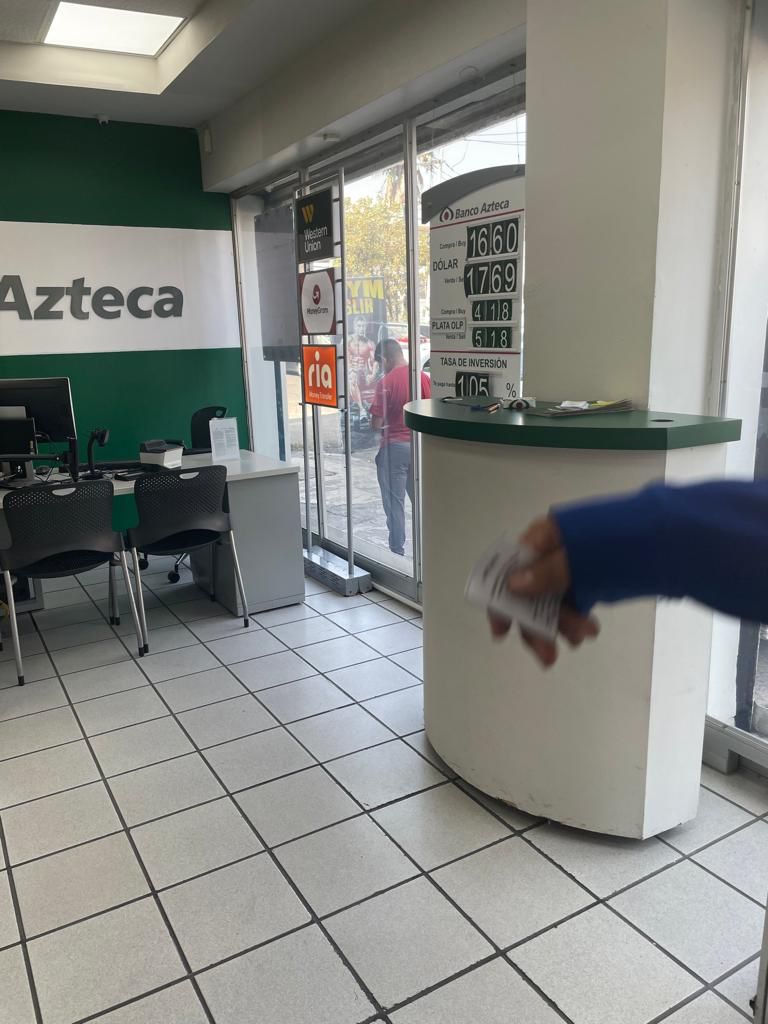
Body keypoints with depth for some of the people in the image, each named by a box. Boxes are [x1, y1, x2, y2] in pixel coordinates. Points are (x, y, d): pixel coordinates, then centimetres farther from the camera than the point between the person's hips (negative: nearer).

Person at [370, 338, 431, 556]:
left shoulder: (386, 382, -13)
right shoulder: (423, 377, 0)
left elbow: (377, 423, -14)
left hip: (394, 446, -5)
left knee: (394, 502, 5)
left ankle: (397, 551, 9)